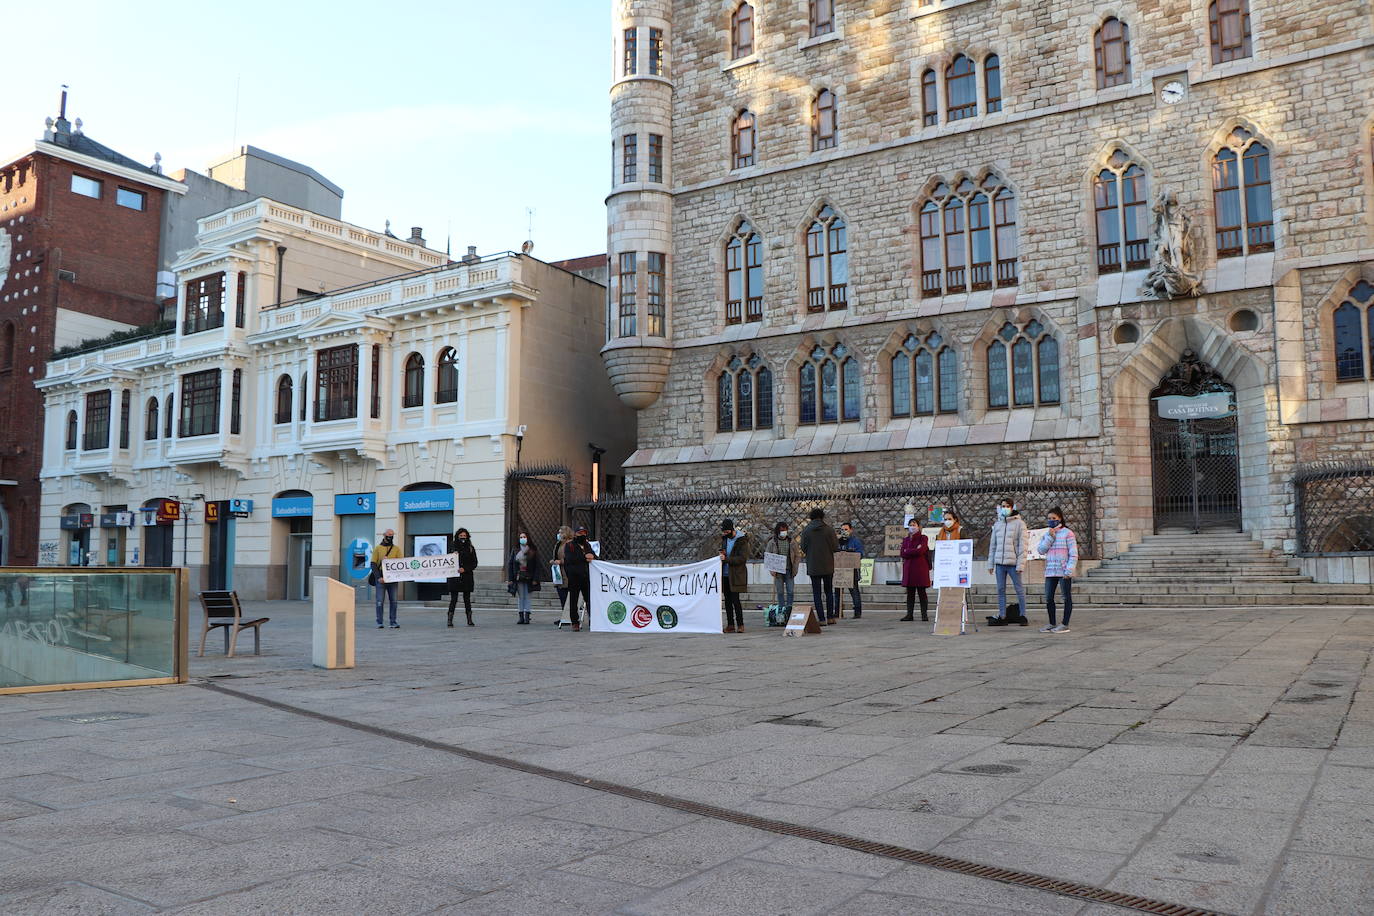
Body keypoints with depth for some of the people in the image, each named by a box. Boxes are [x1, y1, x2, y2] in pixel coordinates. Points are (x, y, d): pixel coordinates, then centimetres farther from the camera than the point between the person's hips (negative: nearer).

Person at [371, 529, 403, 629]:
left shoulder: (396, 549, 12)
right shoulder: (377, 548, 7)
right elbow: (373, 564, 0)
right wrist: (378, 577, -12)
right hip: (381, 578, -2)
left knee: (393, 601, 0)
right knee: (380, 601, -3)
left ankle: (393, 622, 4)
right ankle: (379, 622, 2)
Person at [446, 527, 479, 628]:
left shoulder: (470, 548, 7)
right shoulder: (452, 547, 6)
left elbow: (474, 563, 3)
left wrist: (465, 569, -11)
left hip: (467, 577, 1)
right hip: (454, 577, -1)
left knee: (467, 599, 5)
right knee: (453, 599, -4)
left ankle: (469, 620, 10)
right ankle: (450, 620, -3)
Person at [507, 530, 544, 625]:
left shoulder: (533, 551, -1)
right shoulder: (516, 551, 6)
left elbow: (537, 565, -3)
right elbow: (510, 565, 5)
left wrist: (535, 579, -10)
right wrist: (510, 578, -2)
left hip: (529, 578, -2)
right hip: (519, 577, 2)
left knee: (527, 597, -1)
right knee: (520, 597, 5)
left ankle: (527, 617, 2)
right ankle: (521, 617, 8)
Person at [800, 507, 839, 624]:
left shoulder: (806, 530, -4)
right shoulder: (829, 530, -6)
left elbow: (803, 549, -3)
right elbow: (835, 547, -5)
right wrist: (836, 539, 15)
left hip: (813, 567, -1)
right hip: (828, 566, 1)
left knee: (817, 593, 3)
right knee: (829, 592, 14)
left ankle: (822, 619, -2)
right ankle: (830, 617, 13)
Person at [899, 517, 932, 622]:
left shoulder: (923, 538, 2)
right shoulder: (905, 539, 15)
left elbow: (920, 551, -14)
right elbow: (902, 554, 3)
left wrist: (908, 551, -3)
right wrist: (914, 551, -8)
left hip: (920, 568, -4)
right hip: (908, 568, 4)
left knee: (921, 592, -3)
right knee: (910, 592, 5)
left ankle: (924, 614, 0)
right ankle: (909, 614, 8)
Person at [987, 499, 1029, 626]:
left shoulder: (1019, 523, -1)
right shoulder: (997, 524, 14)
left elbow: (1022, 545, -6)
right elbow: (992, 545, 17)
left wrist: (1020, 564, -12)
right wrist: (990, 564, 12)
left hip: (1013, 563, -5)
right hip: (999, 562, 5)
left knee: (1019, 589, 1)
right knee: (1001, 590, 5)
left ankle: (1022, 615, 8)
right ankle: (1002, 617, 9)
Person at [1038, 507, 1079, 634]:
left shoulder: (1067, 533, -5)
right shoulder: (1046, 535, 13)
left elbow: (1073, 554, -8)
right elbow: (1042, 550, 1)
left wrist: (1069, 571, -15)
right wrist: (1050, 537, -8)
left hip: (1064, 571, -6)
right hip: (1050, 571, 6)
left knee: (1067, 598, 3)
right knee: (1048, 598, 7)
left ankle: (1065, 625, 7)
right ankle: (1052, 624, 17)